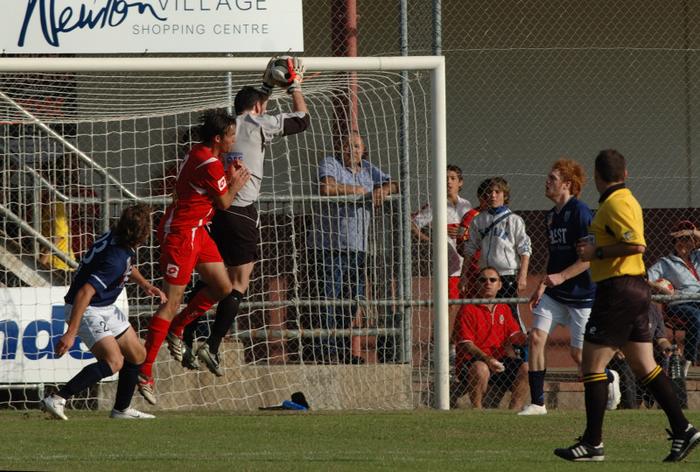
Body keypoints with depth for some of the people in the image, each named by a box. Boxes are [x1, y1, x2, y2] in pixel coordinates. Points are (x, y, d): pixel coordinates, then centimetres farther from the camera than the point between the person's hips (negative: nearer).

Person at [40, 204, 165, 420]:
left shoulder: (115, 237, -2)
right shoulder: (115, 259, -31)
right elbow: (84, 293, -36)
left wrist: (145, 284, 11)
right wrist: (71, 333, -37)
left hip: (106, 308, 10)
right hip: (87, 310, -10)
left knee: (137, 355, 15)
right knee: (114, 361, -25)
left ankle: (121, 409, 28)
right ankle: (57, 400, -27)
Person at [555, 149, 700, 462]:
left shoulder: (616, 203, -14)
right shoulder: (627, 199, 17)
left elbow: (637, 245, -24)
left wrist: (597, 252, -17)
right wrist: (595, 247, 18)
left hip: (618, 291, -10)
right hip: (635, 289, 10)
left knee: (592, 365, -6)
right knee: (644, 366, 10)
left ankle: (593, 442, -5)